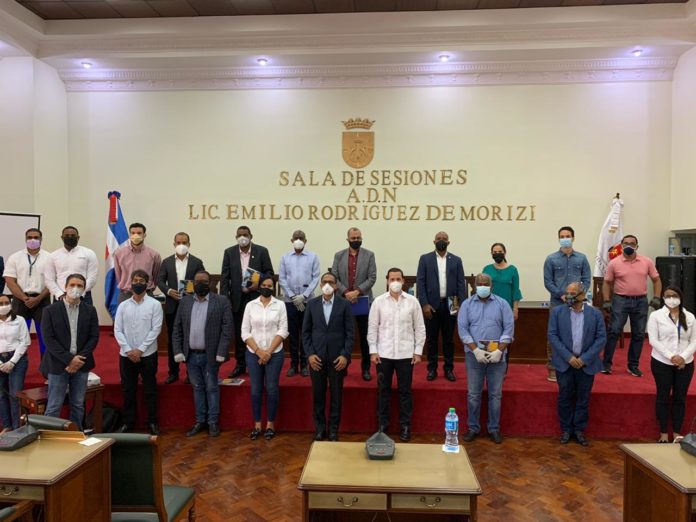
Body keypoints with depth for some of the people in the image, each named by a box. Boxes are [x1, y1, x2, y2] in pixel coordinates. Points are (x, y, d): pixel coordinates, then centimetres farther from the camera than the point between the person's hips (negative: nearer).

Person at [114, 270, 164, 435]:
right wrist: (128, 350, -10)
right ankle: (128, 422, 23)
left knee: (150, 390, 6)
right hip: (126, 355, 3)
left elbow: (155, 330, -9)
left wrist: (140, 350, -13)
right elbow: (117, 331, 2)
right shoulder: (123, 306, 5)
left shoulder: (154, 304, -4)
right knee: (128, 390, 11)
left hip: (147, 354, -3)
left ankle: (152, 422, 17)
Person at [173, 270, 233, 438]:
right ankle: (200, 421, 25)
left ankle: (213, 422, 18)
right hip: (191, 355, 4)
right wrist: (178, 351, -1)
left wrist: (221, 353, -15)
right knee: (197, 388, 14)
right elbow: (177, 328, 7)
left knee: (212, 388, 7)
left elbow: (228, 328, -10)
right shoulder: (184, 301, 6)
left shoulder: (221, 301, -6)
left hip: (210, 355, -4)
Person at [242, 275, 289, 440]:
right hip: (253, 354, 1)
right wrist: (259, 351, -9)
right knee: (255, 390, 7)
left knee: (272, 389, 3)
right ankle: (257, 424, 18)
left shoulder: (280, 305, 0)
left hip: (274, 354, -1)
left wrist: (269, 352, -11)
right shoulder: (250, 305, 2)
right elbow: (245, 332, 0)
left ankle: (270, 424, 16)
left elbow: (283, 331, -5)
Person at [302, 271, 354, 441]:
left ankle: (333, 429, 21)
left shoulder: (344, 304, -2)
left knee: (336, 395, 7)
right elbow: (306, 331, 4)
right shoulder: (312, 304, 3)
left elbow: (350, 332, -3)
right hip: (316, 357, 1)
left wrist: (345, 355, -10)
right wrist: (309, 354, -5)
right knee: (318, 395, 9)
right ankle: (320, 428, 23)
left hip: (337, 357, -1)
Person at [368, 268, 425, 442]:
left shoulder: (412, 301, 0)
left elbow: (419, 328, 3)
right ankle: (383, 425, 22)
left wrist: (418, 351, 0)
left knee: (405, 391, 8)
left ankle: (405, 426, 21)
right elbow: (372, 328, 2)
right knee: (383, 390, 9)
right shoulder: (379, 301, 0)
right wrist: (373, 351, -3)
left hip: (406, 354, 0)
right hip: (384, 354, 0)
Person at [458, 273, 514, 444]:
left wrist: (499, 351, -12)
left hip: (497, 355, 0)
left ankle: (494, 429, 21)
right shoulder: (467, 304, 3)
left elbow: (509, 329, -3)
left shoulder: (502, 304, 2)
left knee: (495, 394, 7)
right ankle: (473, 427, 19)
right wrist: (476, 350, -13)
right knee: (473, 394, 6)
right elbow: (462, 329, -3)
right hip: (474, 354, 0)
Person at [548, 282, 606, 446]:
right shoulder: (557, 312, -1)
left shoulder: (595, 314, 0)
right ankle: (566, 430, 21)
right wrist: (569, 357, -13)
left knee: (583, 399, 9)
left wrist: (585, 358, -12)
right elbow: (552, 336, -5)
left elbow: (601, 338, -3)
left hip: (586, 363, 0)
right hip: (564, 363, 0)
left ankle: (579, 430, 23)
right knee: (565, 398, 7)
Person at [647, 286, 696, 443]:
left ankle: (677, 432, 20)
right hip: (662, 363, -2)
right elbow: (653, 340, -9)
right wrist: (671, 357, -17)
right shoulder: (656, 315, -4)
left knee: (680, 398, 8)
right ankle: (663, 433, 15)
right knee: (663, 397, 5)